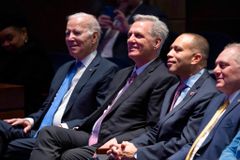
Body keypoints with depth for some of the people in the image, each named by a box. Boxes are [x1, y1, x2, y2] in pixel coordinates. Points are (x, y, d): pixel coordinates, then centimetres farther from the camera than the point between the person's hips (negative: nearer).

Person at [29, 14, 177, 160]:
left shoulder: (164, 79, -5)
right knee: (49, 133, -12)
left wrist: (117, 141, -21)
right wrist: (76, 129, 13)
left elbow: (153, 129, -12)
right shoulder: (122, 74, 24)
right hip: (92, 135, 9)